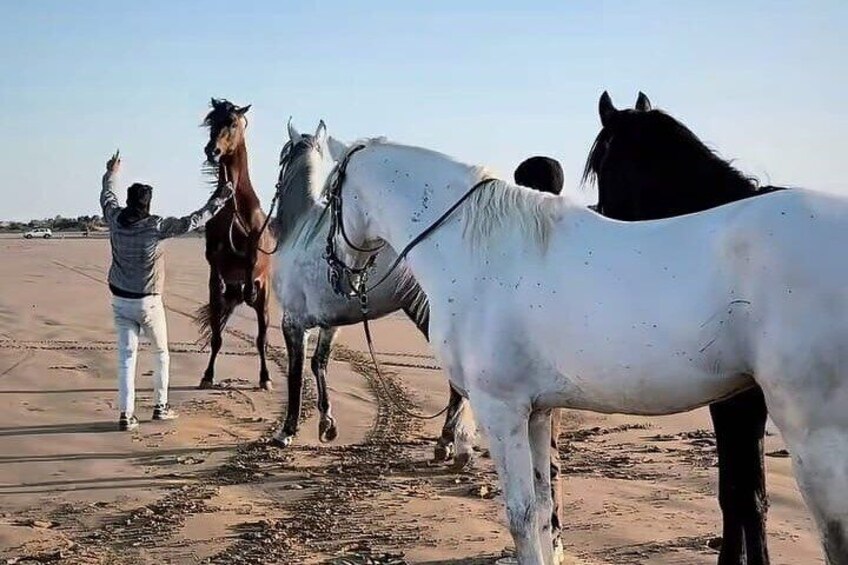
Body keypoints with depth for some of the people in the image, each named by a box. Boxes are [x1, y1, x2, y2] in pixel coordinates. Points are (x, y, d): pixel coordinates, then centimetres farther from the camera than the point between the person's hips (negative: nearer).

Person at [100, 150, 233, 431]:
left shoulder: (115, 220, -3)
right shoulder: (155, 226, -16)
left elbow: (107, 197, 18)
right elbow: (191, 222, -14)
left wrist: (111, 174, 36)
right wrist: (219, 201, -5)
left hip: (120, 301, 4)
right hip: (148, 302, -4)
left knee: (126, 356, 3)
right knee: (161, 354, 16)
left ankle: (126, 414, -2)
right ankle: (160, 406, 22)